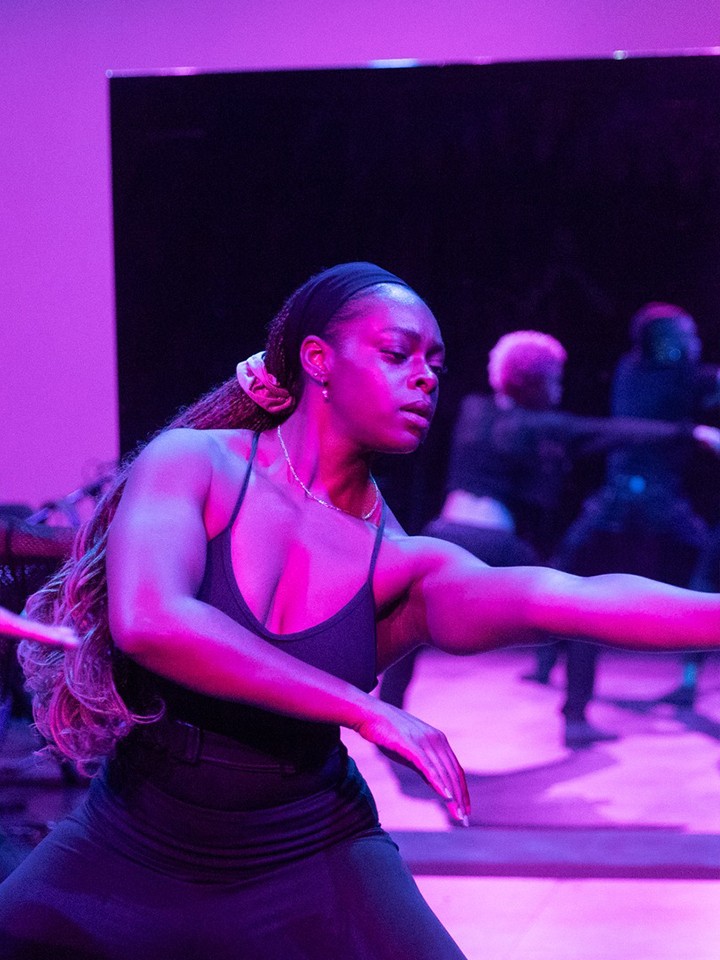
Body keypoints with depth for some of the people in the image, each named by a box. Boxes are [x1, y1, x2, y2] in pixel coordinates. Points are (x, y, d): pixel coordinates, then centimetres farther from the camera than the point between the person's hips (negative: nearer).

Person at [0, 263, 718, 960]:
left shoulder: (402, 564, -7)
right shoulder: (191, 465, -12)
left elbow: (562, 597, -23)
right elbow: (147, 620, -30)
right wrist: (369, 712, -30)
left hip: (305, 859, 1)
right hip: (130, 850, -1)